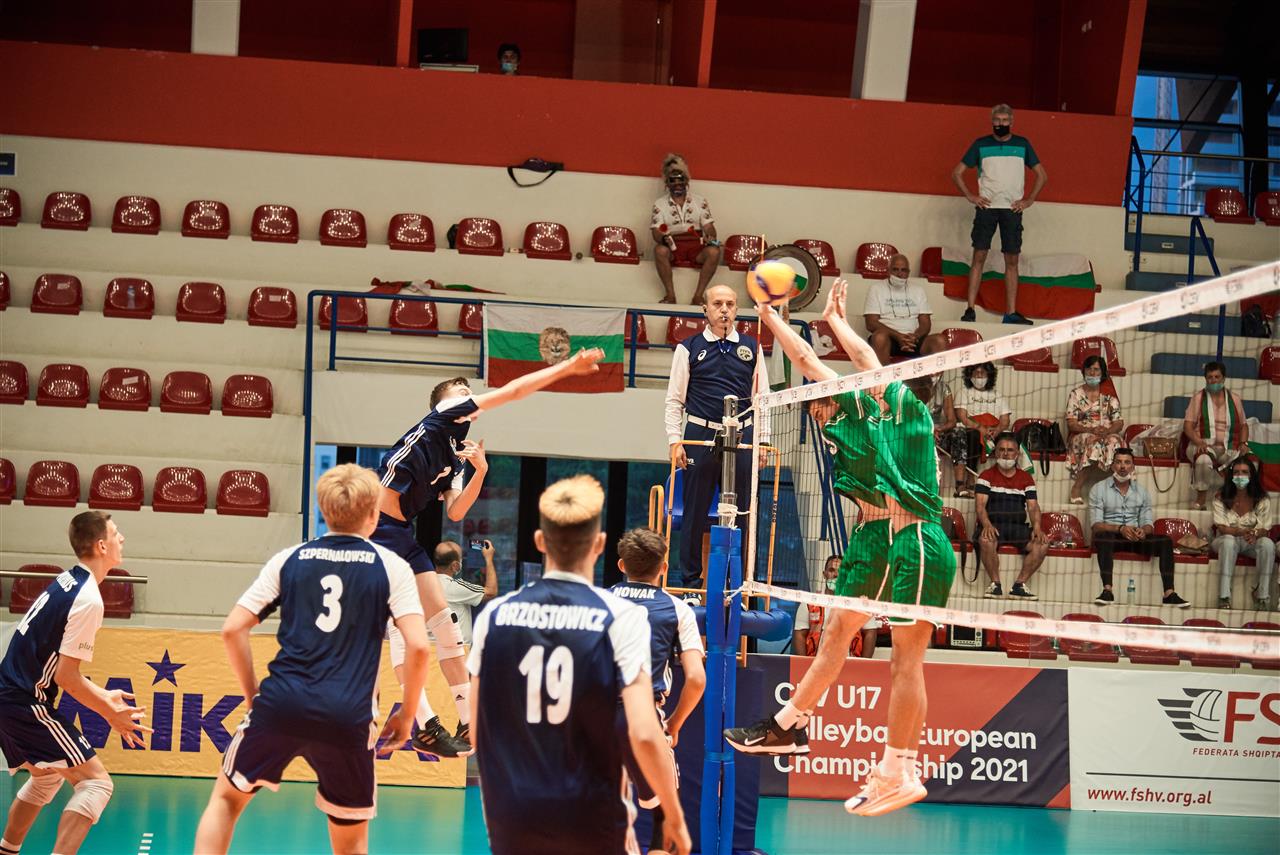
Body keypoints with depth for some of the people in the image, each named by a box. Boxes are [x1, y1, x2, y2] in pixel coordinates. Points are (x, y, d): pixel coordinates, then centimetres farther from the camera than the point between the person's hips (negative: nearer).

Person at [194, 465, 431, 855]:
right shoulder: (391, 566, 5)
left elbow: (233, 630, 6)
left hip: (281, 705, 1)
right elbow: (418, 647, -5)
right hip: (348, 718, -1)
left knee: (226, 797, 23)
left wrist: (254, 695, 17)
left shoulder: (289, 559, 11)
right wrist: (406, 715, 7)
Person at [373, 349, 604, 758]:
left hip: (402, 533, 10)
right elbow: (511, 391, -6)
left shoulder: (456, 457, 21)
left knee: (443, 620, 6)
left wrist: (480, 472, 1)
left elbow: (454, 512, 12)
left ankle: (469, 723, 9)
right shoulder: (441, 418, -2)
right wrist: (566, 367, -4)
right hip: (377, 526, -10)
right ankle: (426, 728, -13)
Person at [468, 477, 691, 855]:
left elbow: (479, 730, 6)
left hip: (512, 822, 3)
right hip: (591, 821, -3)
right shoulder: (620, 618, -9)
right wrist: (675, 818, -5)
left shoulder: (494, 615, 1)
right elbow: (644, 735, -16)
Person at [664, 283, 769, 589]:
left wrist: (763, 439, 6)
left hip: (741, 436, 2)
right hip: (700, 435, -2)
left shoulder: (751, 348, 10)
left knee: (740, 512, 3)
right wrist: (675, 440, -3)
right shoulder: (689, 348, 5)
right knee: (695, 512, 1)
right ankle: (691, 582, 9)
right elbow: (675, 399, 6)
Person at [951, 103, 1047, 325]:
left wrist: (1029, 200, 5)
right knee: (979, 256, -5)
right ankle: (970, 309, -6)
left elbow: (1042, 175, 15)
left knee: (1012, 260, 0)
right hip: (986, 207, -1)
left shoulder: (1022, 145, 9)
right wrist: (970, 196, -2)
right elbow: (957, 173, 8)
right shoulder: (981, 145, 5)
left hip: (1012, 209, 1)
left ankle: (1011, 312, 2)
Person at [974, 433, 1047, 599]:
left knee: (1042, 544, -23)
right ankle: (995, 584, -20)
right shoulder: (987, 476, 7)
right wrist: (987, 525, -25)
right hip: (994, 525, -3)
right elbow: (980, 504, -5)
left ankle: (1019, 584, -12)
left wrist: (1037, 527, -14)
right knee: (986, 540, -37)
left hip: (1018, 527, 3)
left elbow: (1033, 506, 6)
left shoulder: (1026, 479, 15)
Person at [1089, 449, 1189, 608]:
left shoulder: (1142, 491, 16)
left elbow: (1148, 523, 11)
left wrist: (1144, 530, -15)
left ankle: (1169, 593, -28)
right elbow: (1096, 524, -6)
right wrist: (1120, 529, -23)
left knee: (1165, 541, -21)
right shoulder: (1099, 489, 4)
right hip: (1111, 537, -3)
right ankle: (1107, 590, -47)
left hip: (1135, 539, 4)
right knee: (1102, 536, -38)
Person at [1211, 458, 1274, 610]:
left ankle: (1263, 595, -27)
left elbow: (1264, 529, -6)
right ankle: (1224, 596, -42)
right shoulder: (1221, 497, -6)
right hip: (1226, 540, -1)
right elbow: (1222, 528, -12)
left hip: (1252, 542, 1)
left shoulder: (1262, 499, -3)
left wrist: (1254, 534, -32)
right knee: (1229, 540, -38)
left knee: (1268, 543, -32)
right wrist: (1241, 532, -32)